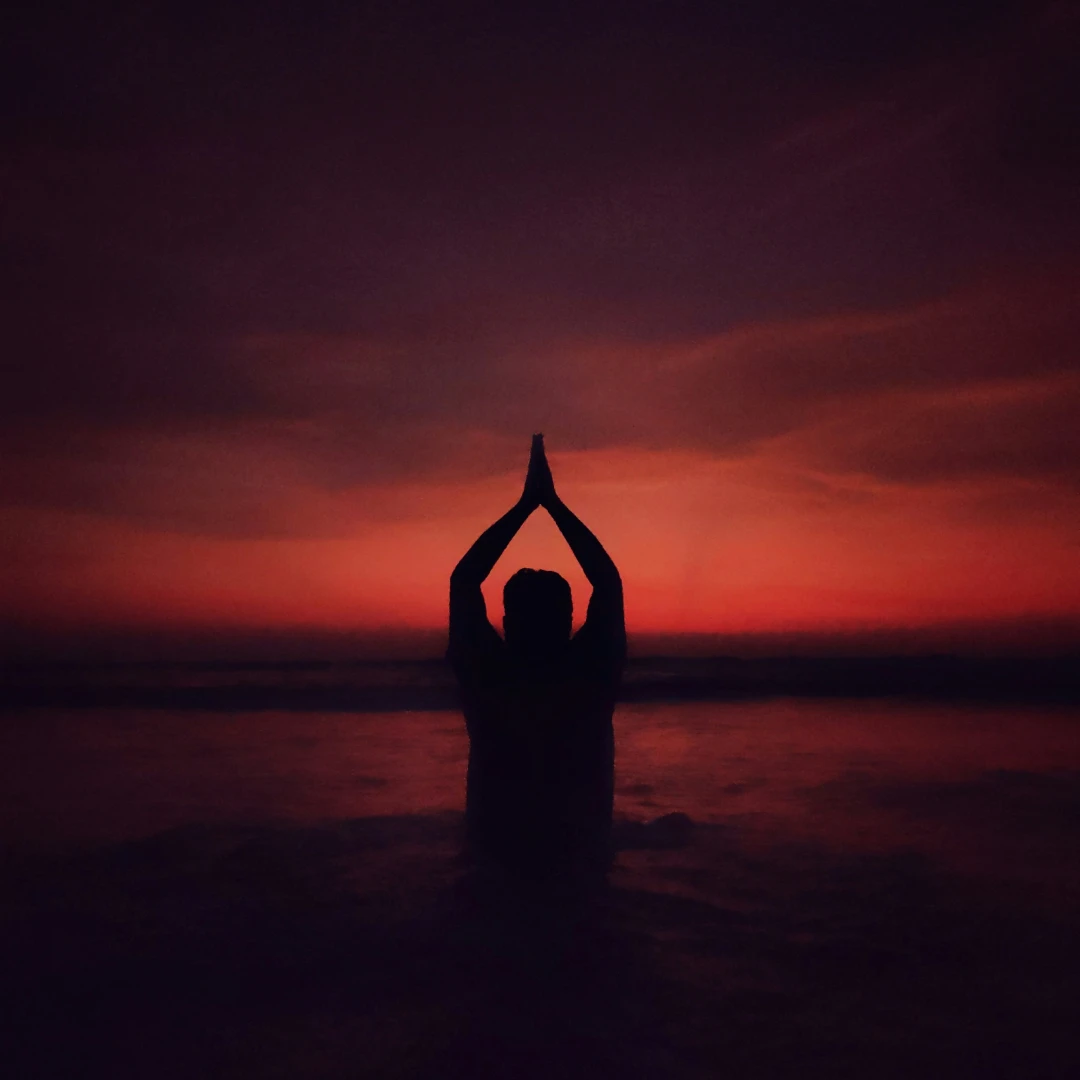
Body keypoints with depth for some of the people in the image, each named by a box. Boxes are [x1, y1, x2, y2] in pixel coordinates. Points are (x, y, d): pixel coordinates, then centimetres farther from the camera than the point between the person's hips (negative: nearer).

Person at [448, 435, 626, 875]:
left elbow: (463, 580, -3)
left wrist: (526, 503, -1)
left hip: (496, 866, 0)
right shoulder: (590, 675, -15)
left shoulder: (486, 677, -16)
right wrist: (553, 502, 1)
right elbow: (608, 581, -1)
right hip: (582, 865, 0)